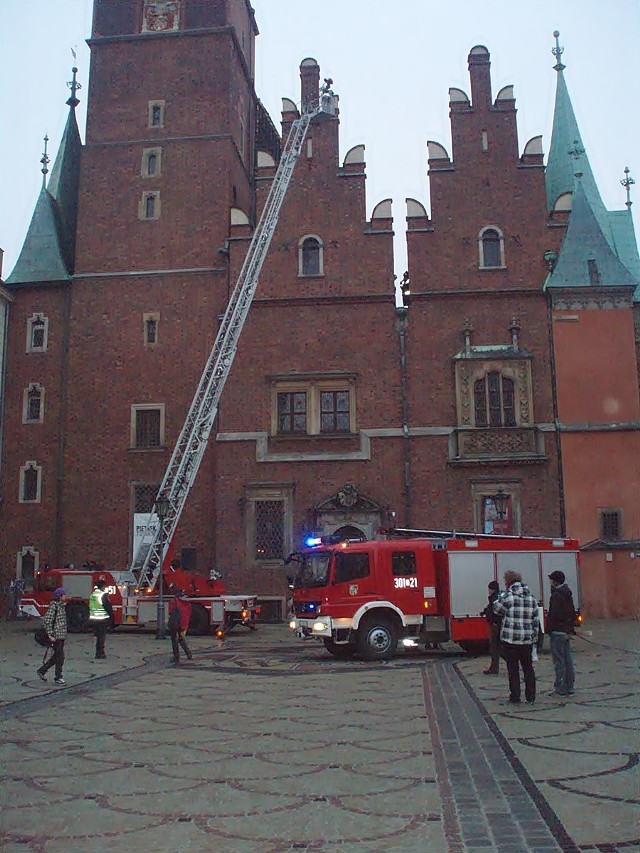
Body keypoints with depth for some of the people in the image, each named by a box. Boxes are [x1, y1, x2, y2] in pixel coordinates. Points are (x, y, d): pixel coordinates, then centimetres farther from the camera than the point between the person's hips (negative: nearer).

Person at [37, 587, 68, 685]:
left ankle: (42, 670, 27)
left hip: (62, 635, 9)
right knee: (60, 656, -3)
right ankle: (58, 677, 8)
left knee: (57, 656, 15)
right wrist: (50, 635, -20)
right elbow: (47, 620, -19)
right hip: (56, 636, -9)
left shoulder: (61, 606, 13)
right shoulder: (53, 606, -15)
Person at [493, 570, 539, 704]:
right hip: (527, 640, 5)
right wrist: (534, 636, 16)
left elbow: (496, 609, 2)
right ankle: (531, 697, 16)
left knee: (513, 669, 4)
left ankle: (515, 697, 8)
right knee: (528, 668, 14)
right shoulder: (531, 598, 6)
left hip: (510, 639, -5)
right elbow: (535, 620, 9)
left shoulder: (508, 596, -12)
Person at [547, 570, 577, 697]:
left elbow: (554, 615, -20)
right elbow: (573, 613, 18)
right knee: (567, 659, 12)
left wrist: (548, 629, -11)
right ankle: (570, 687, 17)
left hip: (558, 631, -9)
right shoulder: (568, 594, 13)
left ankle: (560, 688, -1)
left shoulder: (556, 595, -16)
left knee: (559, 660, -4)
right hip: (567, 631, 9)